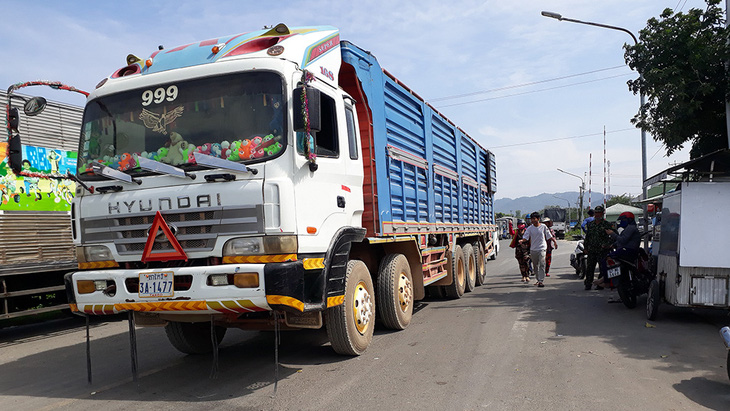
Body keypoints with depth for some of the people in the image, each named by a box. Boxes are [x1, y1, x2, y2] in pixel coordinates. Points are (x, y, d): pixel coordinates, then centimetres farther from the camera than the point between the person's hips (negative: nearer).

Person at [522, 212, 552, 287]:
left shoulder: (543, 227, -1)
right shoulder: (529, 228, 0)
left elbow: (549, 236, 9)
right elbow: (525, 238, -8)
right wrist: (521, 241, -28)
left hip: (542, 248, -2)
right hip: (533, 249, 2)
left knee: (542, 265, -14)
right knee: (535, 266, 11)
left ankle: (541, 281, -17)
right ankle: (538, 279, 25)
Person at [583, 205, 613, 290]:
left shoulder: (607, 225, -1)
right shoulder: (590, 224, 14)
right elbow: (587, 237, 19)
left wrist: (607, 244, -14)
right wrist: (586, 248, 14)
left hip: (602, 251, -4)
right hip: (591, 251, 4)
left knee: (602, 268, -1)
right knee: (589, 268, 5)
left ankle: (600, 284, 8)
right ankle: (588, 284, 11)